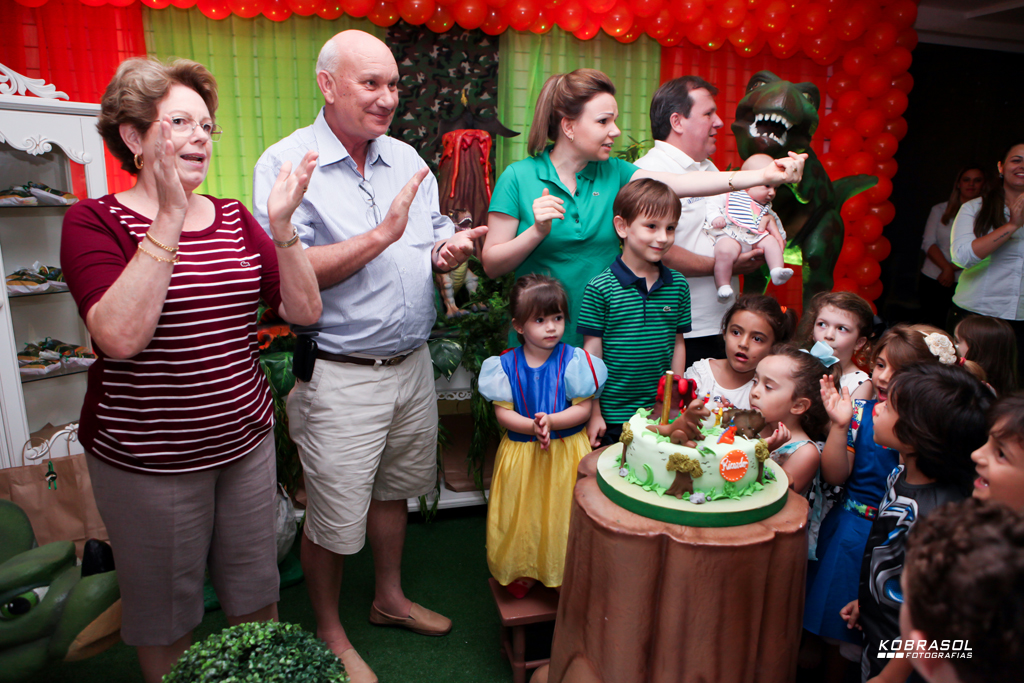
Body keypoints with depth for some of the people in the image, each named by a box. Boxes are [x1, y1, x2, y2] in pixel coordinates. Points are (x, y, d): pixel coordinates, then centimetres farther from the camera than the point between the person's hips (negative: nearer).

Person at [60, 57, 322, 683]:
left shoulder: (233, 218, 5)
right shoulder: (95, 221, -7)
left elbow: (304, 311, -3)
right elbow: (120, 337, -25)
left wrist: (281, 226, -17)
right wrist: (169, 221, -27)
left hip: (246, 440, 4)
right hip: (147, 459, -4)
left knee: (256, 594, 19)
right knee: (166, 611, 15)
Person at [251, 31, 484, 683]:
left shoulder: (407, 158, 8)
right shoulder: (286, 163, -10)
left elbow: (436, 236, 17)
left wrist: (447, 250, -7)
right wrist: (383, 234, -24)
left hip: (412, 364, 6)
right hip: (340, 377, -6)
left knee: (393, 488, 22)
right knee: (333, 517, 7)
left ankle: (391, 598, 44)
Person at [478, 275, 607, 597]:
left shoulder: (574, 361, -8)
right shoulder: (506, 365, -5)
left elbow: (583, 409, -9)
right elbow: (502, 413, -6)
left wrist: (550, 421, -23)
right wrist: (532, 426, -23)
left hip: (567, 452, -1)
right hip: (521, 453, 1)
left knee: (562, 514, 8)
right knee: (523, 513, 12)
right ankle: (523, 571, 35)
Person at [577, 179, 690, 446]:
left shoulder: (678, 286, 3)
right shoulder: (599, 289, -11)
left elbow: (677, 344, 9)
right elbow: (592, 352, -7)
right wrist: (594, 414, -5)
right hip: (612, 417, -3)